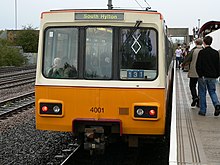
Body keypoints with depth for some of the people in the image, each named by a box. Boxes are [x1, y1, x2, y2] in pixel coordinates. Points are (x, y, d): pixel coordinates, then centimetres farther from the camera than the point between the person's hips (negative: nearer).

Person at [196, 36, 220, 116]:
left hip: (203, 76, -3)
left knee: (202, 93, 7)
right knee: (212, 91, 15)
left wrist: (200, 75, -7)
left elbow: (198, 65, -12)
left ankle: (203, 110, 9)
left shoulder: (201, 52, -9)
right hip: (212, 76, 3)